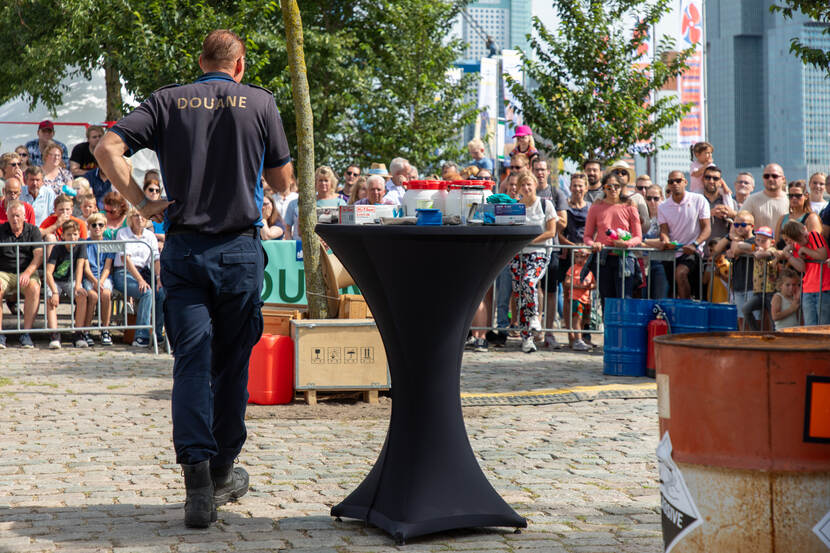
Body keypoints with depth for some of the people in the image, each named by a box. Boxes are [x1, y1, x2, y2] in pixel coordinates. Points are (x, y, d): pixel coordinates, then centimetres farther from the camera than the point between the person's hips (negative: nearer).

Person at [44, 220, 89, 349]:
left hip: (71, 280, 2)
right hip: (55, 281, -1)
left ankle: (78, 334, -23)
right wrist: (55, 292, -36)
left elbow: (80, 266, -19)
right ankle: (54, 335, -37)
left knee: (82, 296, -28)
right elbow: (48, 272, -23)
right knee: (51, 298, -32)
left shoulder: (80, 247, -7)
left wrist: (78, 286, -34)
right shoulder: (57, 249, -15)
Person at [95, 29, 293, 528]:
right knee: (231, 363, 11)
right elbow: (283, 180, 9)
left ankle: (197, 476, -14)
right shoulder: (260, 102, 3)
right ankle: (223, 473, 23)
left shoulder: (167, 101, 6)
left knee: (191, 360, 0)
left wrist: (140, 201, 0)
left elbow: (107, 148, -5)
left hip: (183, 248, 1)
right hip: (239, 250, -1)